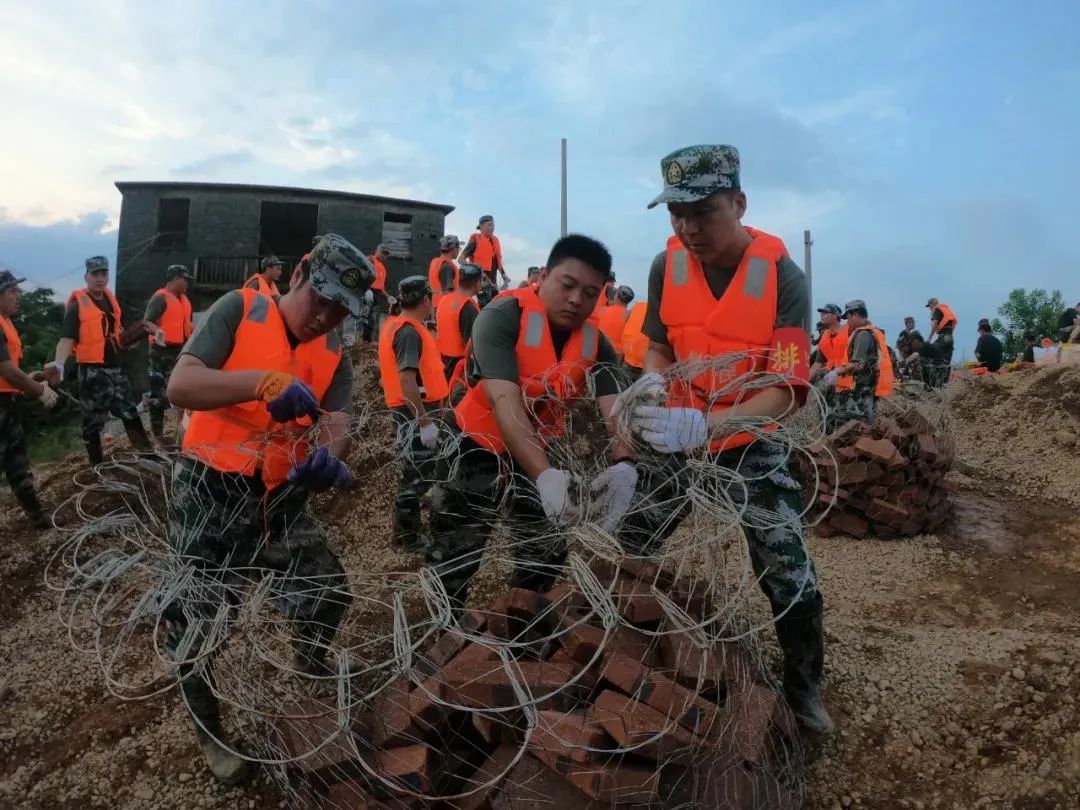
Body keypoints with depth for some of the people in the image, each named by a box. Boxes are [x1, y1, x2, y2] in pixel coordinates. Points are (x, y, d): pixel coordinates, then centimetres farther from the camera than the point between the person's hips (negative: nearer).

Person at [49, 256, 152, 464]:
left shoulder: (110, 299, 10)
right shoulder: (77, 304, -12)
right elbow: (67, 338, -21)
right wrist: (59, 363, -37)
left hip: (115, 367, 7)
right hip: (92, 371, -7)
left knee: (130, 412, 12)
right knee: (93, 421, 3)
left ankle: (147, 453, 21)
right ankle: (98, 465, 12)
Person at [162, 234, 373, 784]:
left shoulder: (334, 355, 2)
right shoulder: (239, 310, -11)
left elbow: (334, 425, -11)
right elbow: (179, 387, -22)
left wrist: (326, 458, -35)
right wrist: (263, 382, -39)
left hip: (282, 497, 5)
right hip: (210, 493, -4)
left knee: (328, 592, 9)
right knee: (196, 619, 3)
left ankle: (311, 681, 41)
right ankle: (210, 735, 29)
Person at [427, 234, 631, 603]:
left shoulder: (596, 342, -9)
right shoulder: (501, 317, -25)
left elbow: (615, 409, -22)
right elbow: (504, 401, -36)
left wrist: (623, 465, -44)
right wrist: (544, 476, -50)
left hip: (542, 451, 5)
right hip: (479, 447, -5)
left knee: (544, 565, 15)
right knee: (453, 564, 1)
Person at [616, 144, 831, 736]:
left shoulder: (782, 276, -21)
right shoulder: (666, 267, -11)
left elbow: (785, 391, -27)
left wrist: (706, 425, -44)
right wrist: (650, 384, -20)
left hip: (752, 446, -3)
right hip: (678, 441, 3)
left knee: (789, 578, 0)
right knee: (625, 553, 9)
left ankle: (804, 689, 27)